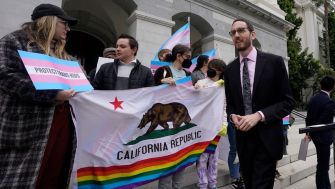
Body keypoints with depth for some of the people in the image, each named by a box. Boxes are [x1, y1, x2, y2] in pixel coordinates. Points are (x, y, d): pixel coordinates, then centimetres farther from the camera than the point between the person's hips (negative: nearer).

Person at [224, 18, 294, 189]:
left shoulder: (274, 61, -5)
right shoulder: (230, 69, 6)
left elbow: (288, 102, -6)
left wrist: (259, 115, -20)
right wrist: (233, 116, -10)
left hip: (266, 138, -3)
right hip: (242, 138, 4)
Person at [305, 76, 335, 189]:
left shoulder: (313, 98, 3)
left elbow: (309, 118, 7)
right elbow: (323, 122, -22)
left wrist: (308, 132, 14)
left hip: (315, 135, 8)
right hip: (323, 136, -8)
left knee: (323, 163, 23)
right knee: (323, 165, 5)